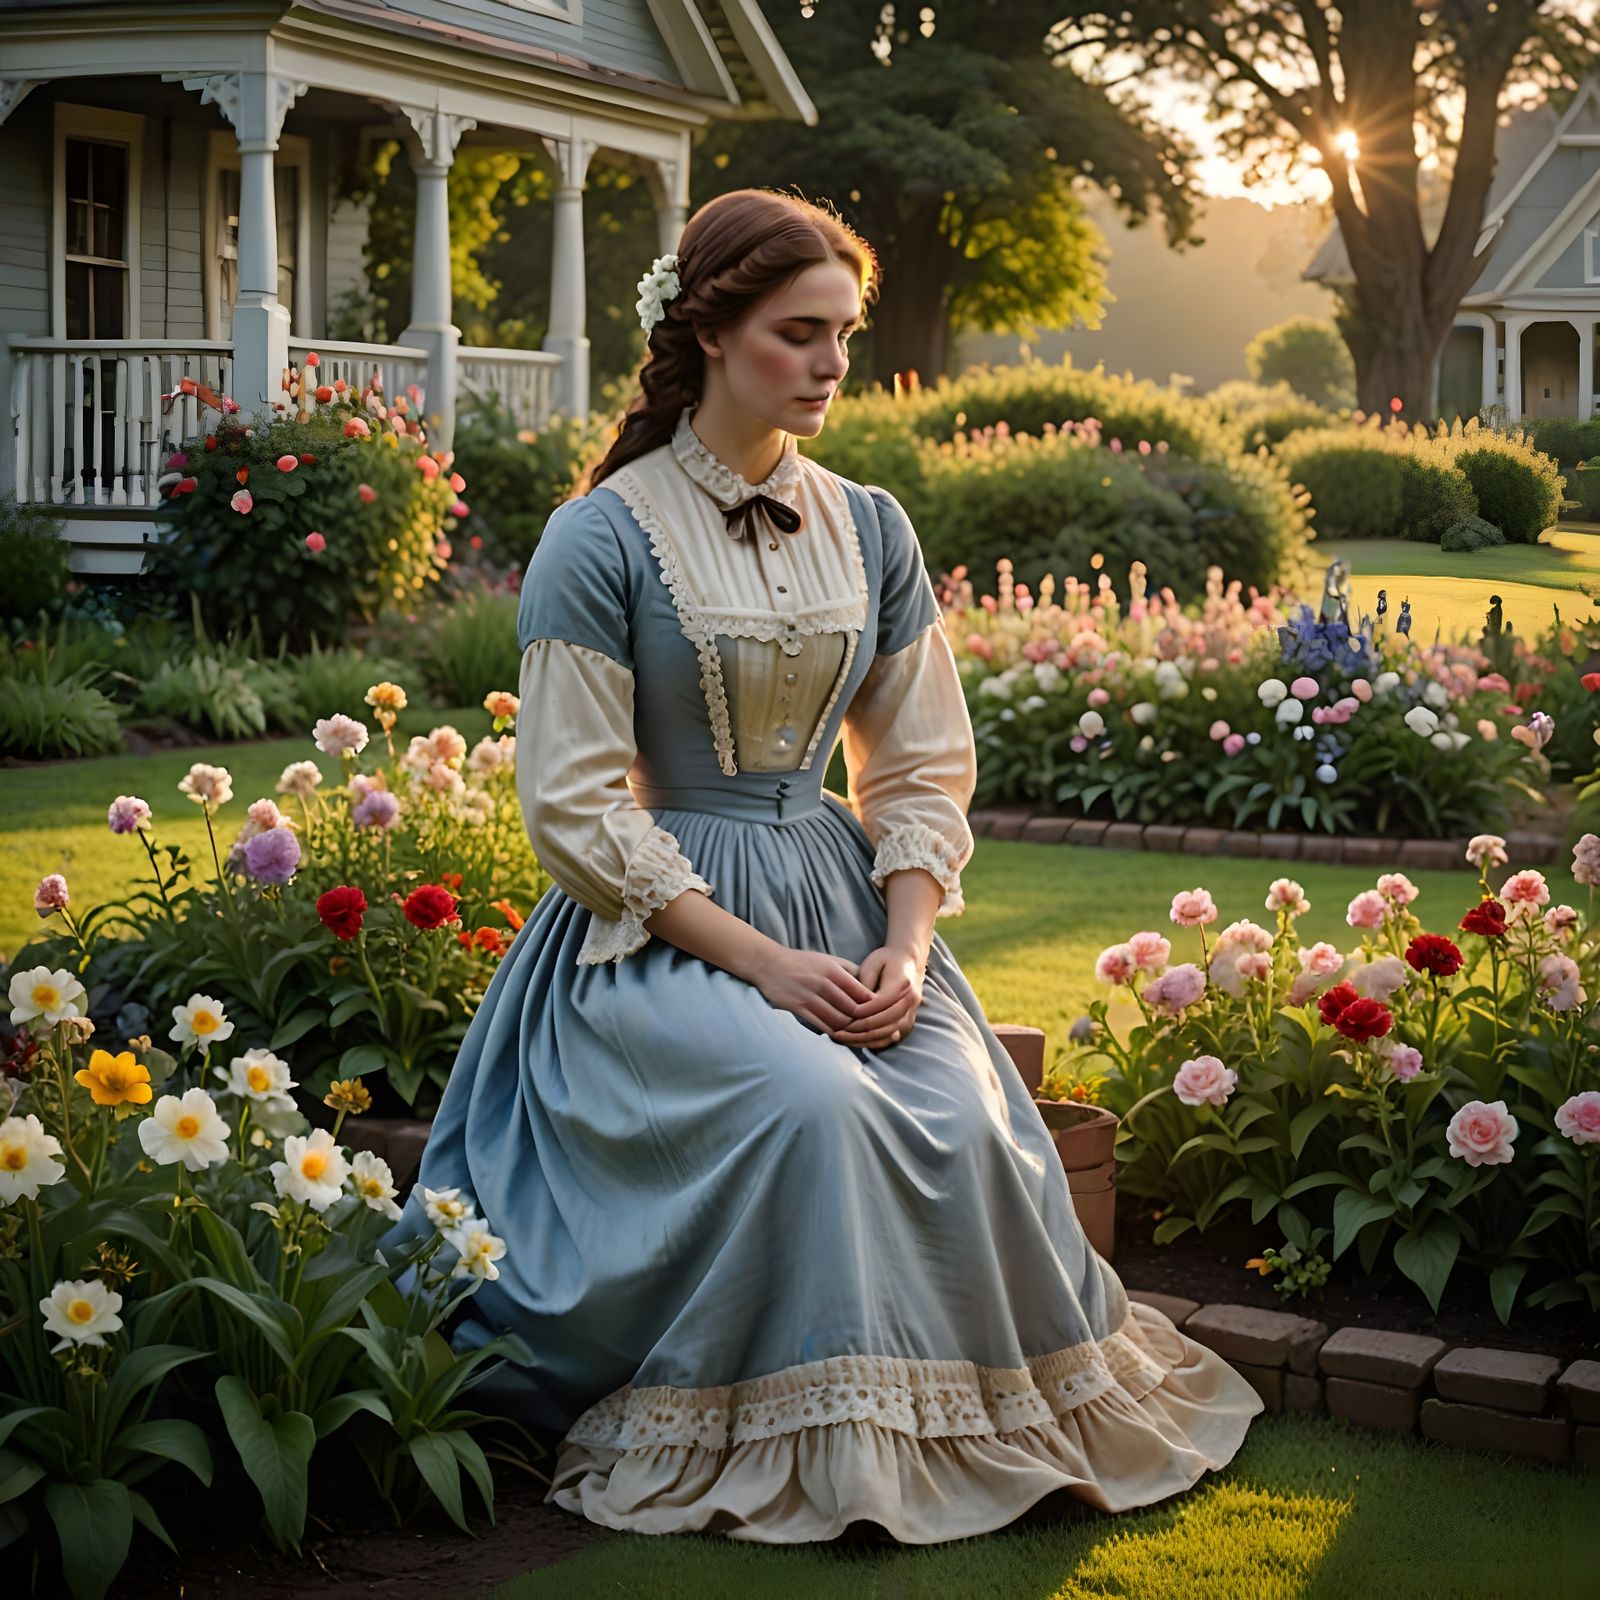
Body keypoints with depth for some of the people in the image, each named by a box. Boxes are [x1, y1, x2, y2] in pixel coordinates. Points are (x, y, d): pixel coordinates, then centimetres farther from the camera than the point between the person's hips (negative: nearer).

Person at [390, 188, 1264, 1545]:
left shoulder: (870, 531, 9)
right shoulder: (603, 539, -7)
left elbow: (923, 769, 11)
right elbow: (578, 806, -10)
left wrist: (903, 950, -7)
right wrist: (760, 963, -16)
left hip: (848, 909, 4)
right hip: (664, 925, -4)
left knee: (968, 1118, -22)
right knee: (809, 1105, -31)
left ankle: (1002, 1421, -2)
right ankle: (819, 1445, -14)